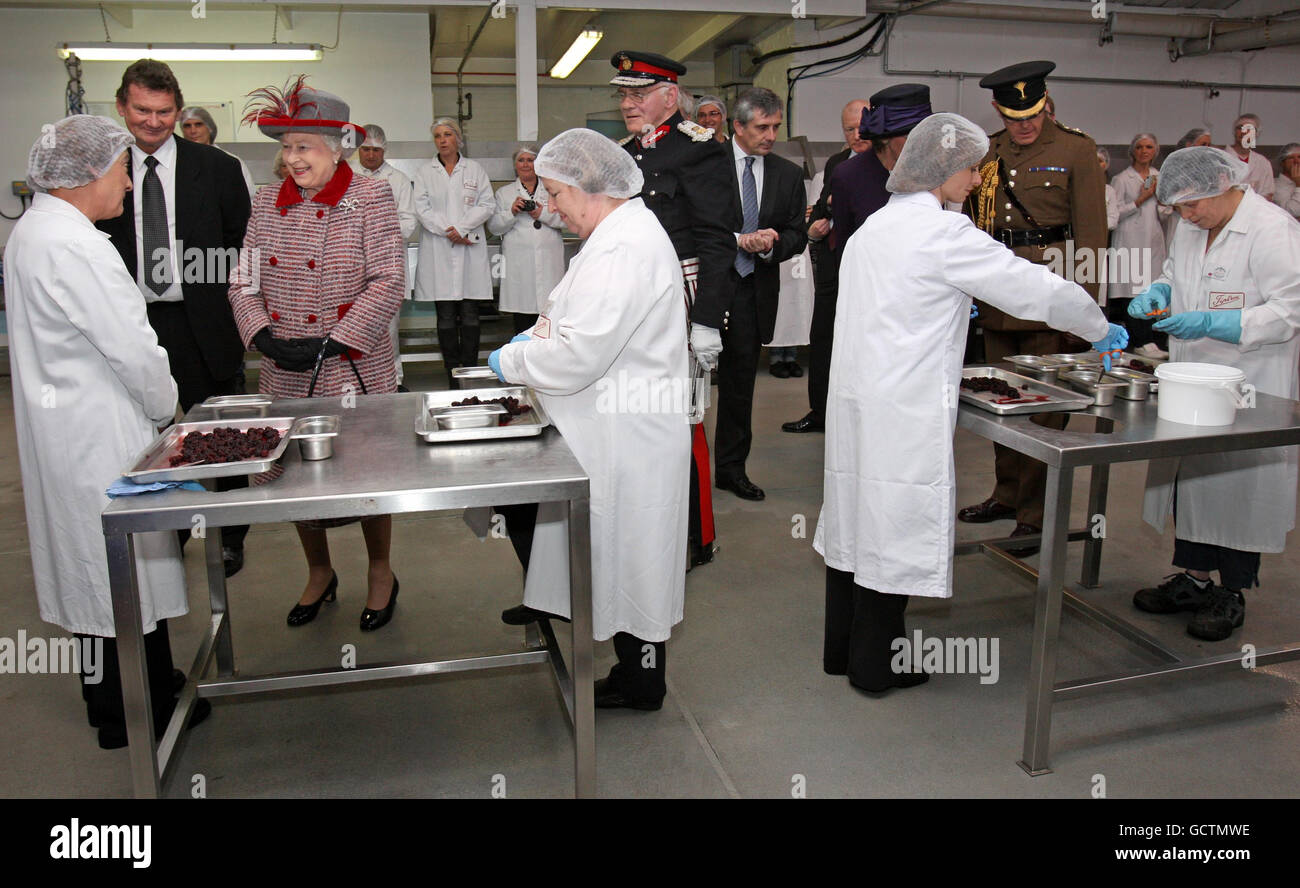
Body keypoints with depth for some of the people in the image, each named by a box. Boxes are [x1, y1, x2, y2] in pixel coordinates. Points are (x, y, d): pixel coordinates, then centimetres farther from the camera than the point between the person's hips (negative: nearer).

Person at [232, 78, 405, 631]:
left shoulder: (370, 197, -5)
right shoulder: (268, 203, 8)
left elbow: (388, 283, -12)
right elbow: (244, 282, 7)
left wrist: (331, 343, -17)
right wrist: (266, 337, -11)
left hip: (354, 372, -4)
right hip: (284, 377, 5)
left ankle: (381, 574, 29)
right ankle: (319, 574, 35)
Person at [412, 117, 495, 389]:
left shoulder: (475, 170, 11)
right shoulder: (424, 172, 10)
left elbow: (487, 205, 2)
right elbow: (422, 209, 0)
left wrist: (462, 228, -11)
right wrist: (449, 232, -13)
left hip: (470, 249, 0)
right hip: (439, 252, 0)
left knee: (470, 313, -1)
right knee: (446, 315, -1)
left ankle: (470, 371, 3)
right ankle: (452, 374, 4)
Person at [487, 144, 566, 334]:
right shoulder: (504, 193, 17)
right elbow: (493, 226, 8)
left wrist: (543, 214, -9)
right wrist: (512, 213, -9)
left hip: (548, 261, 0)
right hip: (519, 264, 0)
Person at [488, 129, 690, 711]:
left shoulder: (627, 247, -23)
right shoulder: (620, 232, 12)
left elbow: (582, 353, -27)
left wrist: (511, 361, -13)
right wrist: (540, 334, 8)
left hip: (629, 438, -10)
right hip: (605, 428, 10)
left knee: (628, 549, 3)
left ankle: (641, 681, 19)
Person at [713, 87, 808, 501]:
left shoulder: (788, 175, 10)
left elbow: (797, 235, 10)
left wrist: (770, 245, -11)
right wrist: (736, 240, -17)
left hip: (754, 290, 4)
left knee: (740, 378, 12)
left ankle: (731, 467, 24)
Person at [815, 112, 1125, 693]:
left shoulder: (874, 226, 13)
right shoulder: (944, 232, -12)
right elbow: (1034, 287, -7)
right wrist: (1101, 330, 7)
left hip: (854, 399, 9)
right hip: (903, 410, -9)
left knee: (859, 515, 16)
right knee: (895, 525, 2)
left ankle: (842, 648, 29)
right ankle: (874, 665, 15)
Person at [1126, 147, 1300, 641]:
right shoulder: (1191, 227, 9)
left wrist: (1210, 323, -27)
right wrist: (1159, 291, 2)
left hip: (1250, 391, -7)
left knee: (1240, 482, 1)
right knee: (1190, 476, 12)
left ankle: (1232, 595, 15)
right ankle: (1193, 578, 26)